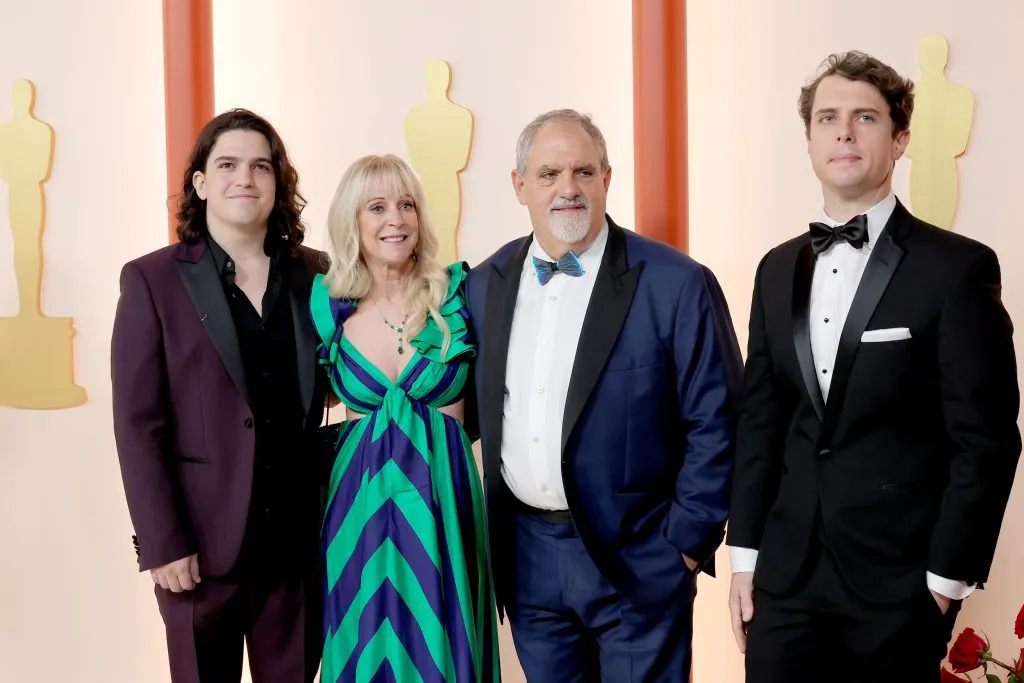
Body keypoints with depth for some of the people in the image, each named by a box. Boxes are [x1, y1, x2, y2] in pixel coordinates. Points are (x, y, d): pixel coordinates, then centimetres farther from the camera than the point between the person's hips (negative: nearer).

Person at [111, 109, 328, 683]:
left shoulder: (316, 274, 5)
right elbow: (138, 425, -7)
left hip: (299, 539, 3)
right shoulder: (153, 280, -3)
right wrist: (161, 543, -12)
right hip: (203, 541, -2)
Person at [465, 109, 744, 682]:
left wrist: (687, 539, -9)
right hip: (525, 556, 5)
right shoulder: (486, 285, 3)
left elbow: (715, 423, -9)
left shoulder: (676, 284, -11)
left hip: (636, 557, -4)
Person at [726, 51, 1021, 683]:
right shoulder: (778, 270, 9)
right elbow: (760, 419, 10)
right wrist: (745, 553, 7)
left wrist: (948, 577, -9)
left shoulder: (959, 268, -8)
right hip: (786, 573, 4)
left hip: (898, 579, -4)